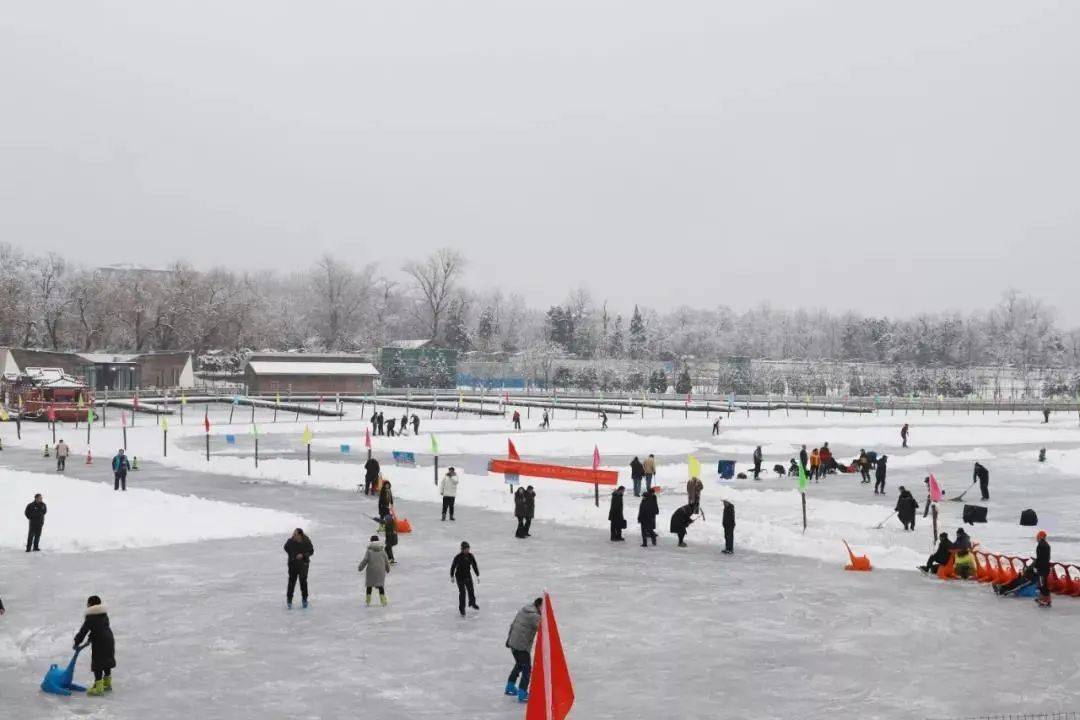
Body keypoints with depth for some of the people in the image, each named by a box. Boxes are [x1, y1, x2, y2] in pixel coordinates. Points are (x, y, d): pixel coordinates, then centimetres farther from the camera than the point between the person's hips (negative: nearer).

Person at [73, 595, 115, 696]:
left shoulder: (90, 617, -10)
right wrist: (91, 639, 26)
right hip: (109, 640, 8)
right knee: (107, 663, 19)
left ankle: (98, 688, -6)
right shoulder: (104, 614, 12)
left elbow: (83, 631, -8)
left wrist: (76, 642, 5)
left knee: (97, 665, -4)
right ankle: (107, 684, 30)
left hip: (99, 643, -8)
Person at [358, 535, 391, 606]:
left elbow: (365, 560, -9)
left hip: (371, 570, -2)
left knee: (369, 585, 12)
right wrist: (388, 569, 25)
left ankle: (368, 601, 14)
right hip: (380, 570, 2)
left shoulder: (369, 551, -6)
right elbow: (386, 561, 9)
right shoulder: (382, 551, 4)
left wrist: (360, 568, 3)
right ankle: (383, 601, 2)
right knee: (380, 585, 9)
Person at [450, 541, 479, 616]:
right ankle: (461, 609, 6)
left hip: (468, 575, 5)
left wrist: (478, 575, 0)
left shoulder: (471, 556, -9)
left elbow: (474, 566, 0)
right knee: (462, 592, -8)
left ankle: (472, 603, 43)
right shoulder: (458, 557, -21)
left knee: (471, 590, 16)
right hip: (460, 577, -5)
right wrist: (452, 577, -1)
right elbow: (453, 567, -9)